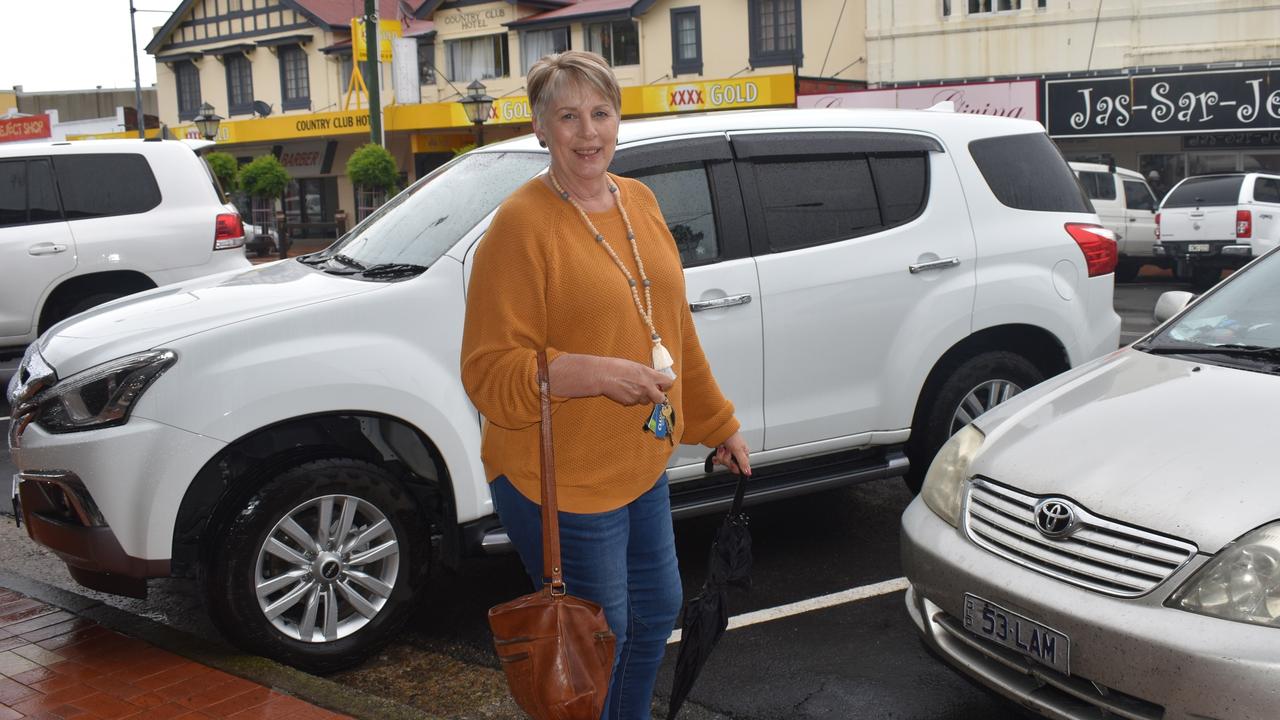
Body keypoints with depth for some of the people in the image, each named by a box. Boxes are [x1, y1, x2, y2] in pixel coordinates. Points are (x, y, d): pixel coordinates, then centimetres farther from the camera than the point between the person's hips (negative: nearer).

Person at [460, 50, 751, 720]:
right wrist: (595, 373, -32)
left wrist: (718, 422, 19)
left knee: (658, 609, 23)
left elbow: (675, 327, 14)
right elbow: (489, 374, -20)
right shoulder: (521, 225, -17)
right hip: (560, 483, -8)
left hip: (641, 464, 8)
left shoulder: (639, 201, 5)